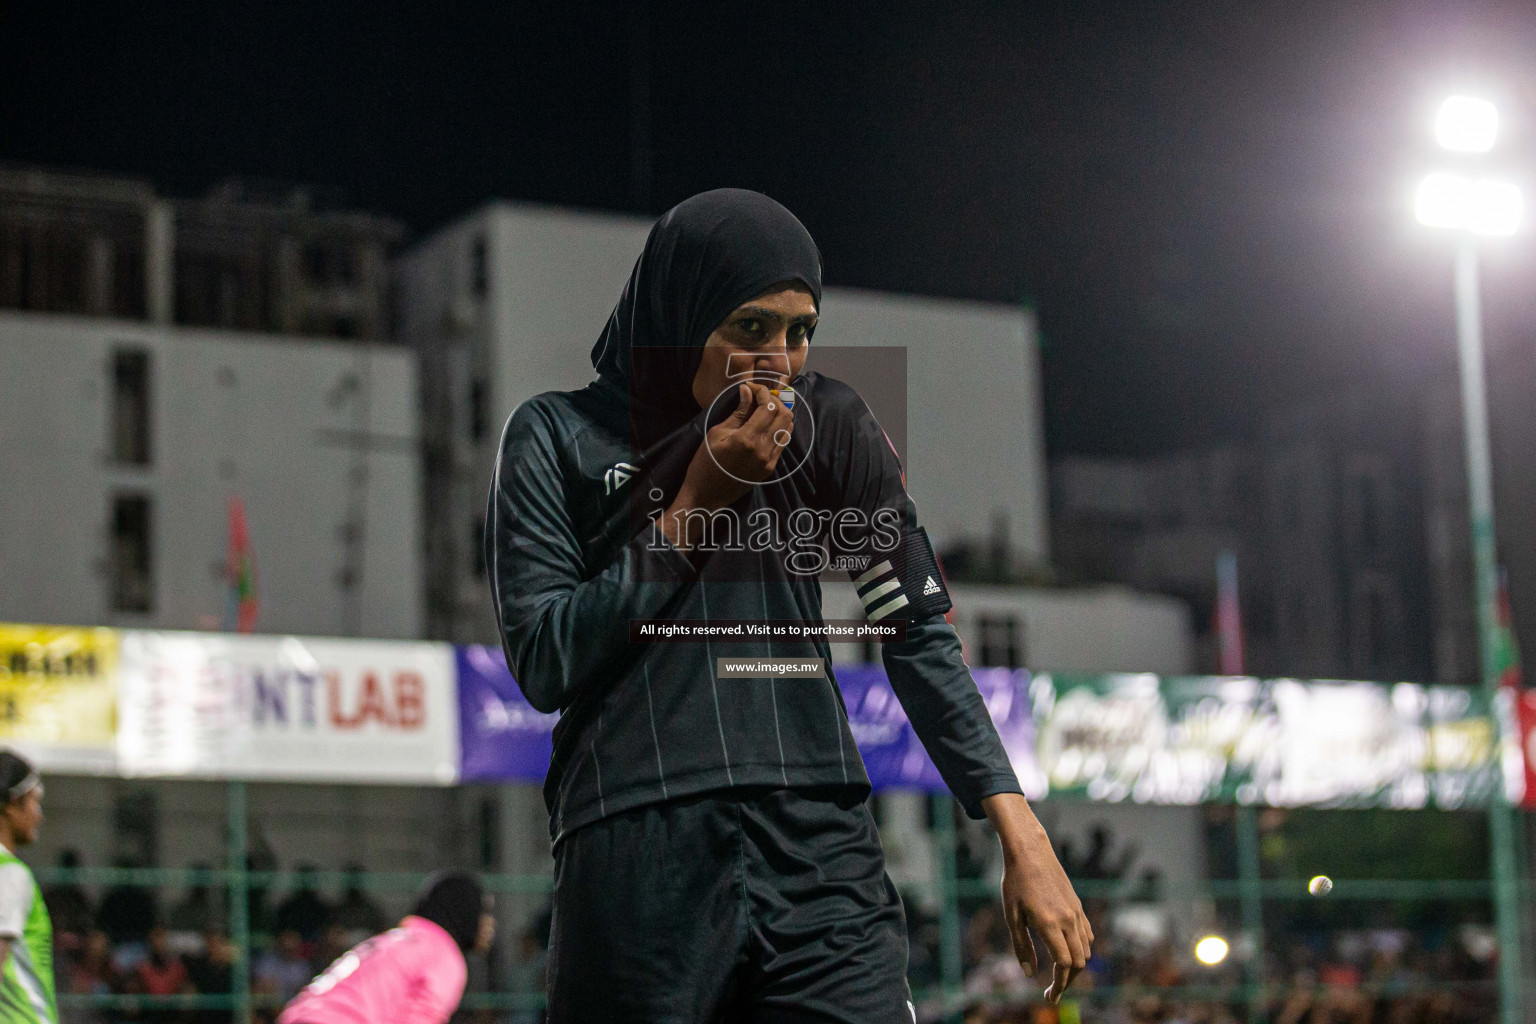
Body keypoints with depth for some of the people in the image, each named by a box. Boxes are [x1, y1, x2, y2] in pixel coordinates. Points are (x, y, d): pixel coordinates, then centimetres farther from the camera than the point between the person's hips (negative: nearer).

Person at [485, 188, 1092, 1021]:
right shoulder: (559, 437, 4)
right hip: (638, 863, -1)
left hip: (819, 853, 2)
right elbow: (542, 664, -2)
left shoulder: (827, 426, 9)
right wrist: (699, 502, -6)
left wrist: (1019, 833, -3)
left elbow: (918, 634, 6)